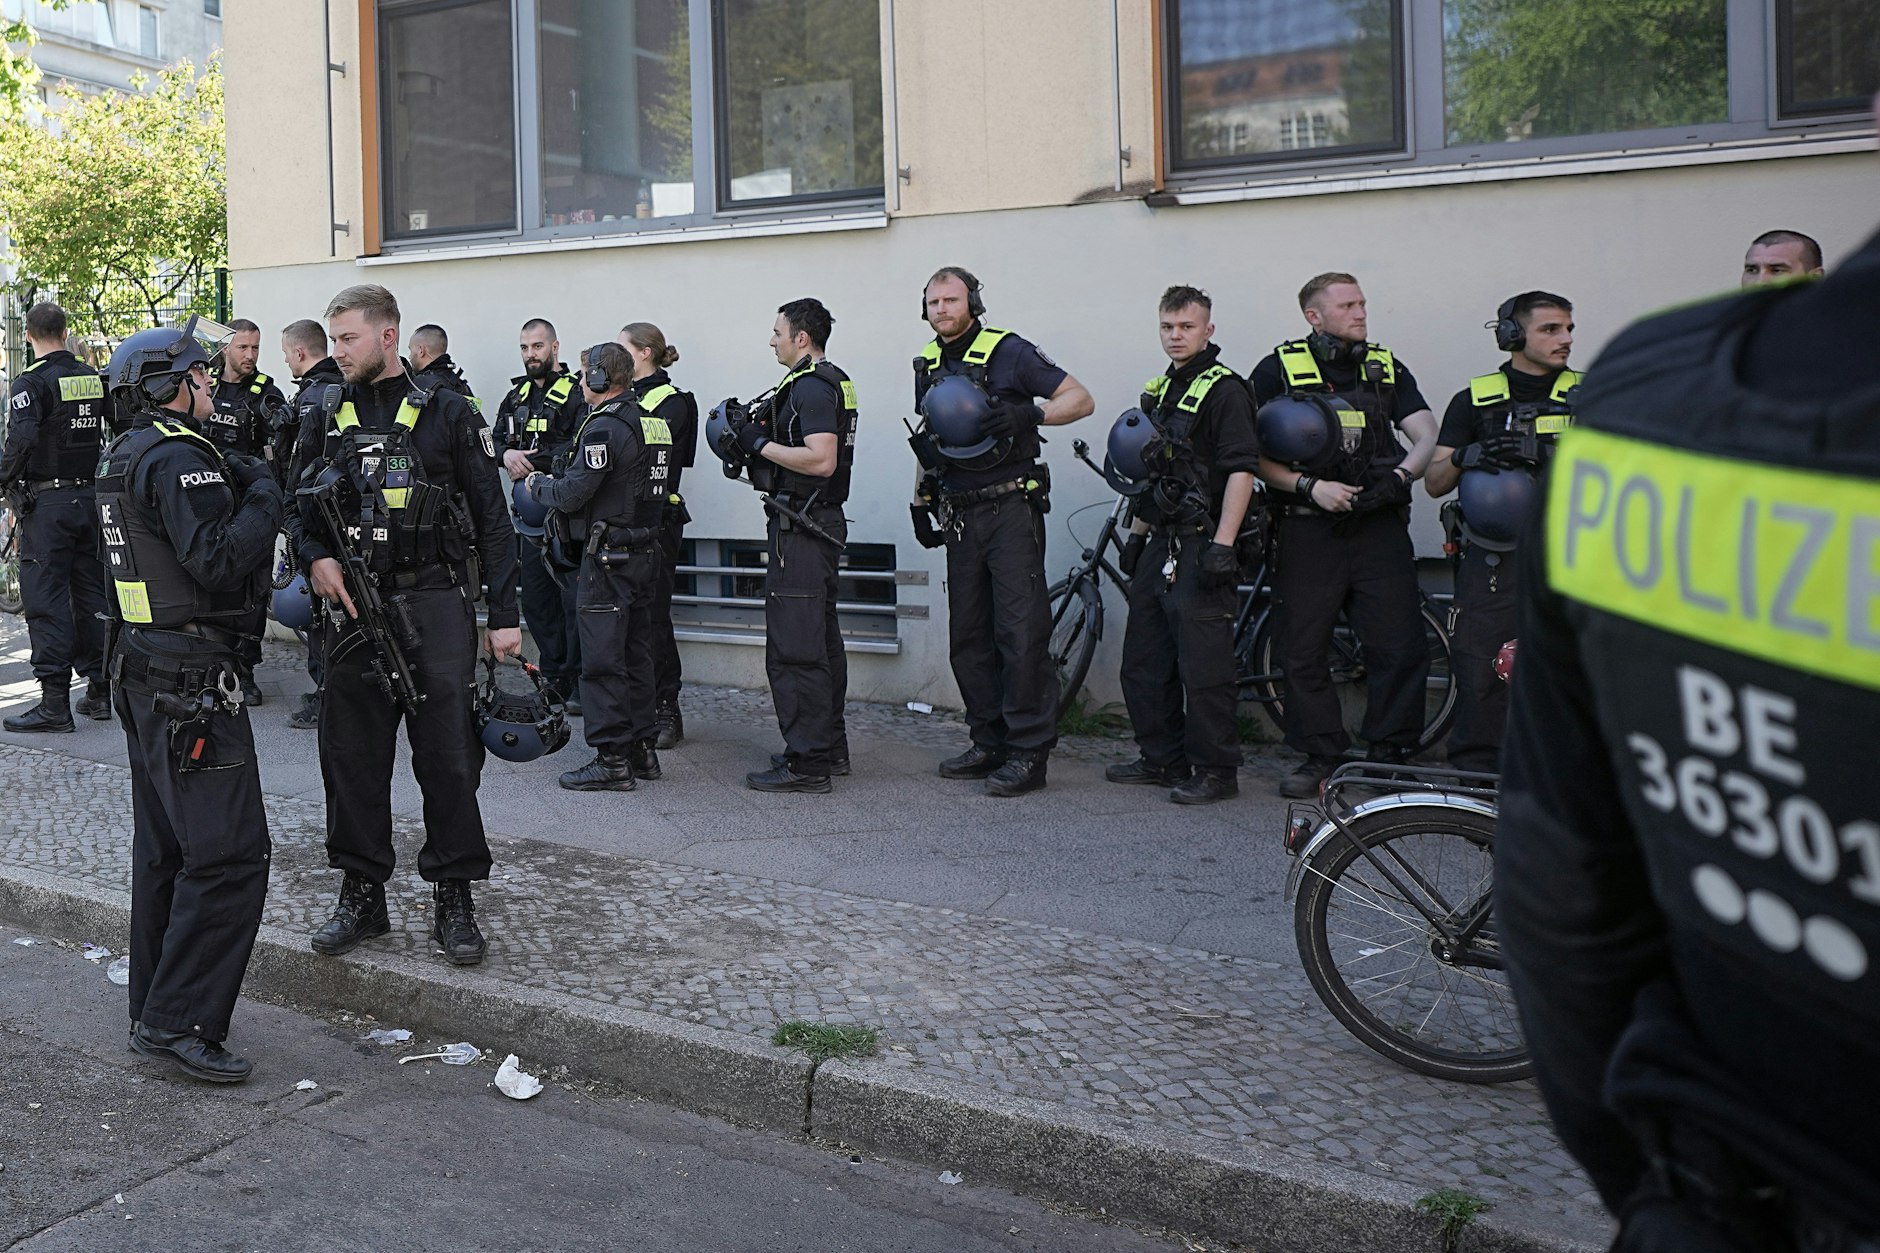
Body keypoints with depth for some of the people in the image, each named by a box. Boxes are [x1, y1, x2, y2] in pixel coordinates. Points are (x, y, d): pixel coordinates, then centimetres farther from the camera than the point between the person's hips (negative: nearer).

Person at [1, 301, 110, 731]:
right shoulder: (94, 378, 8)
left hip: (46, 502, -6)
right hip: (92, 498, 6)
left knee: (46, 599, -4)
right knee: (92, 595, 11)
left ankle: (54, 701, -5)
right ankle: (99, 689, 16)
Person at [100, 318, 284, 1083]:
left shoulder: (126, 456, 16)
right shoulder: (179, 458, -16)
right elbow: (217, 561, -27)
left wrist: (234, 481, 6)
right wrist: (263, 496, -13)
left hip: (145, 673, 11)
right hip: (192, 680, -11)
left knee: (165, 848, 17)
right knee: (227, 855, -9)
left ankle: (152, 1012, 26)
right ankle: (180, 1022, -6)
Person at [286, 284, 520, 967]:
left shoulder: (447, 415, 0)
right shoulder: (326, 419, 10)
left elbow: (490, 518, 0)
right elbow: (299, 507, 16)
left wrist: (505, 616, -4)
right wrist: (315, 558, -7)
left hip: (435, 603, -3)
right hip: (353, 606, 4)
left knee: (448, 754, -1)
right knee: (353, 752, 8)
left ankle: (453, 898, 11)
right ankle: (362, 894, 20)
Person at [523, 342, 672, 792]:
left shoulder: (604, 427, -16)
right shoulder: (654, 421, 11)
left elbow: (571, 494, -19)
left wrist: (539, 484, 3)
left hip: (608, 559, -9)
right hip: (645, 552, 9)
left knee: (602, 660, -3)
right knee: (635, 653, 15)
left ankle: (611, 759, -1)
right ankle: (641, 749, 22)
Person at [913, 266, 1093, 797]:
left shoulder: (1008, 351, -6)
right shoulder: (928, 365, 14)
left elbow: (1081, 400, -10)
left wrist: (1028, 414, -25)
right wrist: (924, 496, 16)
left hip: (1011, 509, -7)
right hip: (960, 515, 7)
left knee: (1021, 632, -9)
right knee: (968, 637, 9)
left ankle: (1029, 751, -3)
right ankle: (990, 743, 19)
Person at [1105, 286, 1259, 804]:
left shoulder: (1225, 390, -9)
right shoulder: (1159, 390, 18)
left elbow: (1241, 470, -17)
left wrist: (1223, 545, -22)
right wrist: (1136, 535, 22)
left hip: (1201, 547, -9)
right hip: (1161, 547, 9)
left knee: (1203, 666, -6)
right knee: (1144, 662, 13)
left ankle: (1216, 770, 4)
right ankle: (1162, 759, 24)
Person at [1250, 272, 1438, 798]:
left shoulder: (1387, 368, 14)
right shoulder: (1278, 369, 4)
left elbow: (1427, 437, 7)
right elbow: (1255, 455, -1)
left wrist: (1398, 478, -12)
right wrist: (1310, 486, -13)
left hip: (1380, 525, 2)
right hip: (1308, 528, -2)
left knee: (1400, 646, -4)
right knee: (1303, 650, 0)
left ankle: (1390, 756, 10)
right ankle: (1321, 757, 13)